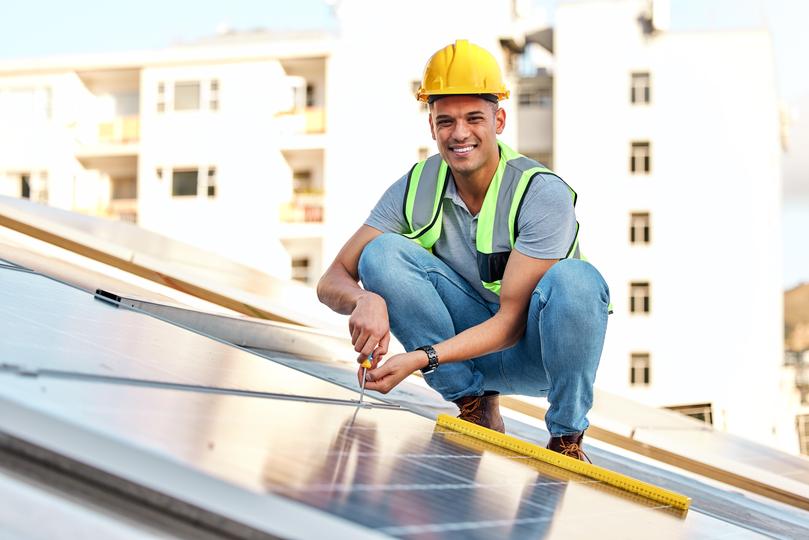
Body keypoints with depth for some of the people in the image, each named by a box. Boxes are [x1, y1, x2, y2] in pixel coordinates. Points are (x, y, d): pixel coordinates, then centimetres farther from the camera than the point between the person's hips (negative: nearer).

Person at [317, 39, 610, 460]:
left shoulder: (544, 195, -21)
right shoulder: (415, 189, -9)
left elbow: (512, 321, -25)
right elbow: (331, 282, -12)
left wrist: (421, 359, -37)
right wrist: (365, 300, -36)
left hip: (536, 351, -3)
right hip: (464, 339, 3)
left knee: (573, 279, -36)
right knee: (383, 252, -18)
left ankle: (567, 437, -14)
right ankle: (474, 406, -9)